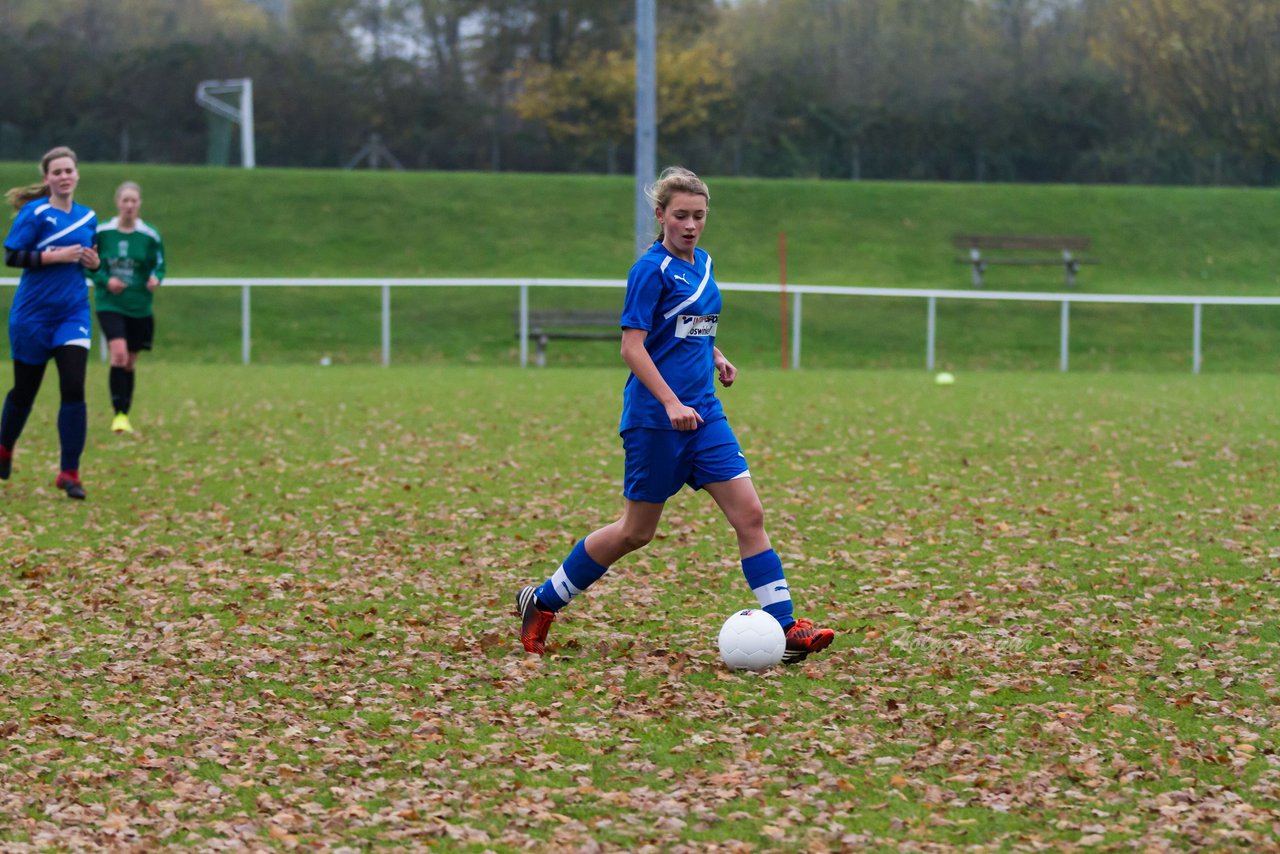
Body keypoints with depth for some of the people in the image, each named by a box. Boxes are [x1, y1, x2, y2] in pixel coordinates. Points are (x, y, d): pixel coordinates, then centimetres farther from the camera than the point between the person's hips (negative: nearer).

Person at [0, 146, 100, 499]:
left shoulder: (88, 217, 7)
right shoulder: (35, 212, -9)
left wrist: (94, 262, -2)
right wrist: (55, 256, -23)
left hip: (73, 312, 3)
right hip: (34, 312, -3)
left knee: (74, 389, -12)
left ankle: (69, 473, -7)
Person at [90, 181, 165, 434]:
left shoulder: (150, 235, -1)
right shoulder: (101, 232, -4)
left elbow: (159, 266, 7)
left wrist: (156, 278, -15)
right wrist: (105, 280, -13)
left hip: (140, 307, 2)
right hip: (110, 305, -2)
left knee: (130, 363, 10)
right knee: (119, 354, -21)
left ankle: (125, 416, 24)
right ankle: (119, 414, -15)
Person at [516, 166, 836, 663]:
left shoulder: (701, 263, 11)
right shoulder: (652, 269, -12)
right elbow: (632, 347, -16)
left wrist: (715, 356, 10)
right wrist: (671, 403, -25)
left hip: (703, 415, 7)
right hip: (654, 418, -7)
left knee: (748, 514, -5)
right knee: (637, 531, 3)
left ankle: (785, 629, -5)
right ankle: (541, 603, 20)